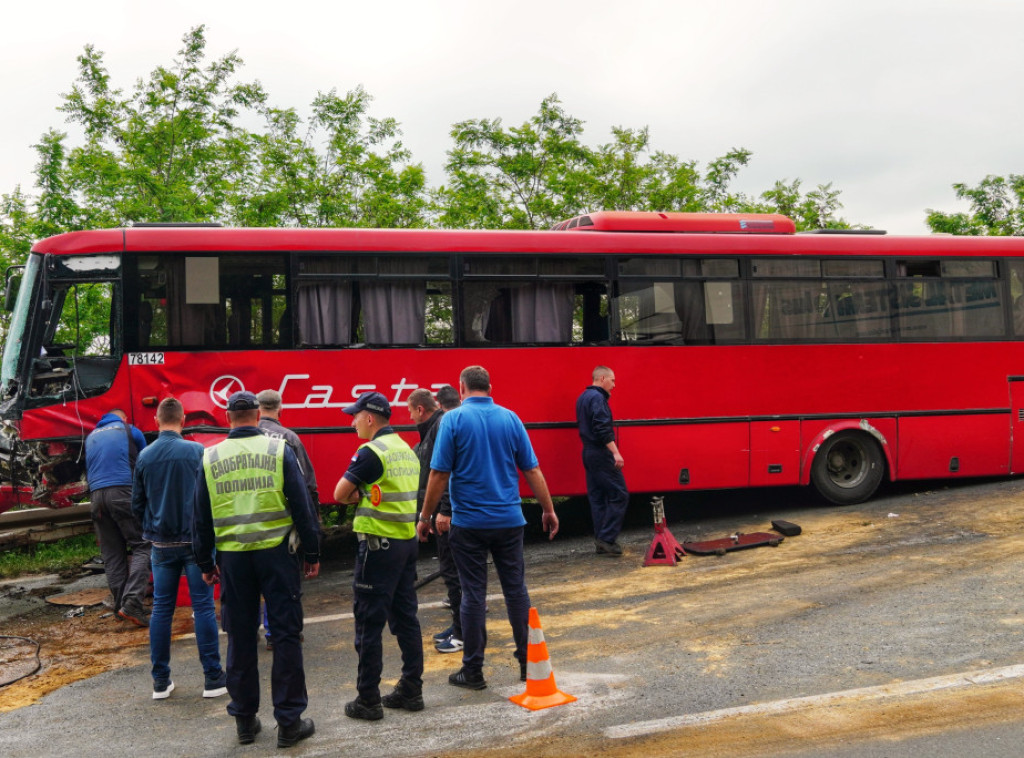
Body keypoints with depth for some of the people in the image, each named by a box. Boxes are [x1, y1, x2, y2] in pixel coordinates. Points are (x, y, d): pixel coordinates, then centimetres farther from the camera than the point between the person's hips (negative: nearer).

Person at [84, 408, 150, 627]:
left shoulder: (91, 437, 24)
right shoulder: (130, 431, 12)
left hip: (96, 494, 5)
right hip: (123, 492, -5)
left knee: (111, 554, 8)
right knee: (142, 546, -5)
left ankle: (120, 605, 6)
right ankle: (132, 602, -20)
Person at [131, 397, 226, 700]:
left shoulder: (144, 456, 1)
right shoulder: (196, 451, -10)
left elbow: (137, 504, 7)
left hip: (161, 544, 3)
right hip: (194, 539, -3)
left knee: (161, 609, 10)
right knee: (203, 607, 2)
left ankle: (161, 681, 16)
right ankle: (213, 677, 5)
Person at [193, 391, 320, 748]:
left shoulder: (210, 458, 4)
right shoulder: (278, 450, -2)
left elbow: (200, 517, 7)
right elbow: (301, 505, -2)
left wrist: (205, 563, 17)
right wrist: (312, 553, 6)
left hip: (233, 557, 2)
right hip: (276, 553, -2)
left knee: (240, 638, 13)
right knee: (286, 634, 5)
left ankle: (244, 719, 22)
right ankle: (289, 721, 9)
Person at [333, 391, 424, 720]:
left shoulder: (371, 451, -13)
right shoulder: (407, 450, 13)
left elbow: (340, 494, -11)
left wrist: (358, 494, 7)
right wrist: (366, 494, 3)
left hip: (380, 544, -8)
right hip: (408, 541, 8)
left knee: (369, 622, -1)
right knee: (405, 617, 14)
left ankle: (368, 700, 4)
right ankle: (411, 690, 20)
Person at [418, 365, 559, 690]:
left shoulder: (453, 419, -7)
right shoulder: (510, 418, 2)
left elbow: (439, 474, -10)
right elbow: (532, 470, 3)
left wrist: (426, 517, 0)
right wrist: (548, 510, 12)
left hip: (469, 523, -3)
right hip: (509, 520, 3)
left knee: (474, 594, 4)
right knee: (516, 590, 11)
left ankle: (473, 670, 11)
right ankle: (528, 661, 18)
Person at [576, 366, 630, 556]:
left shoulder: (583, 398, 17)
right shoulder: (597, 398, -13)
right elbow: (602, 428, -22)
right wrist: (615, 452, -23)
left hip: (589, 453, 10)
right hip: (601, 454, -10)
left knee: (597, 497, 11)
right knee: (619, 495, -5)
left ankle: (601, 541, 14)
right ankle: (607, 538, -7)